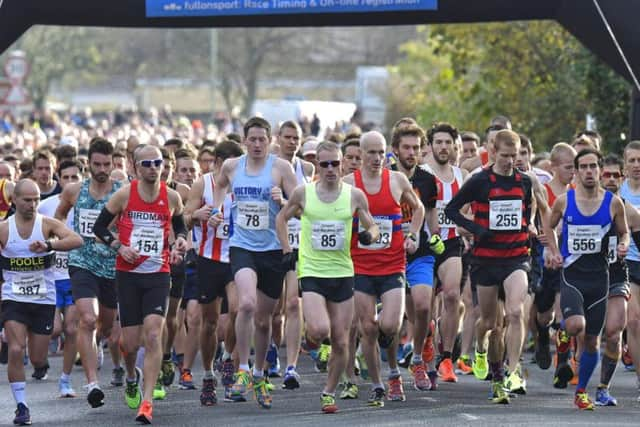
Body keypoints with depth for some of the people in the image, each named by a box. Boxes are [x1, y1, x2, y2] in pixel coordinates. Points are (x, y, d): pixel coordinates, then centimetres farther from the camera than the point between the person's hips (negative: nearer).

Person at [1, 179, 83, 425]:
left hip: (44, 300, 1)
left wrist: (48, 245, -36)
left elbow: (76, 240, -21)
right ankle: (21, 406, -8)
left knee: (38, 360, 6)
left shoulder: (48, 225, -5)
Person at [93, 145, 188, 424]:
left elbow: (180, 226, 21)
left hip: (158, 275, 0)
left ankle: (147, 402, -16)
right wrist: (120, 247, -9)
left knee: (153, 335, -15)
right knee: (131, 342, 3)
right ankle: (131, 378, 38)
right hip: (128, 274, 0)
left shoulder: (172, 197, 3)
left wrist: (181, 241, 0)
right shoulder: (124, 195, -2)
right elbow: (99, 227, 5)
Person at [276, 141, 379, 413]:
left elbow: (372, 227, 10)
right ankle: (312, 337, 14)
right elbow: (282, 218, 14)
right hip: (311, 272, -2)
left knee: (341, 342, 3)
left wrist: (369, 235, -13)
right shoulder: (303, 193, -2)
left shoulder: (354, 196, 0)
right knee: (320, 330, -23)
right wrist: (287, 250, 4)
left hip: (343, 273, 2)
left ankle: (329, 392, 20)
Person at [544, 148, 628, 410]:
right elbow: (549, 227, 15)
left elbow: (624, 232, 12)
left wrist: (623, 246, -9)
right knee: (575, 326, -27)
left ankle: (581, 391, 24)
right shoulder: (564, 201, -1)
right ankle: (563, 333, 11)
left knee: (592, 340, 6)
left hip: (599, 277, 2)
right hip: (572, 274, -1)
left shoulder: (613, 203, -1)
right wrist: (554, 251, 0)